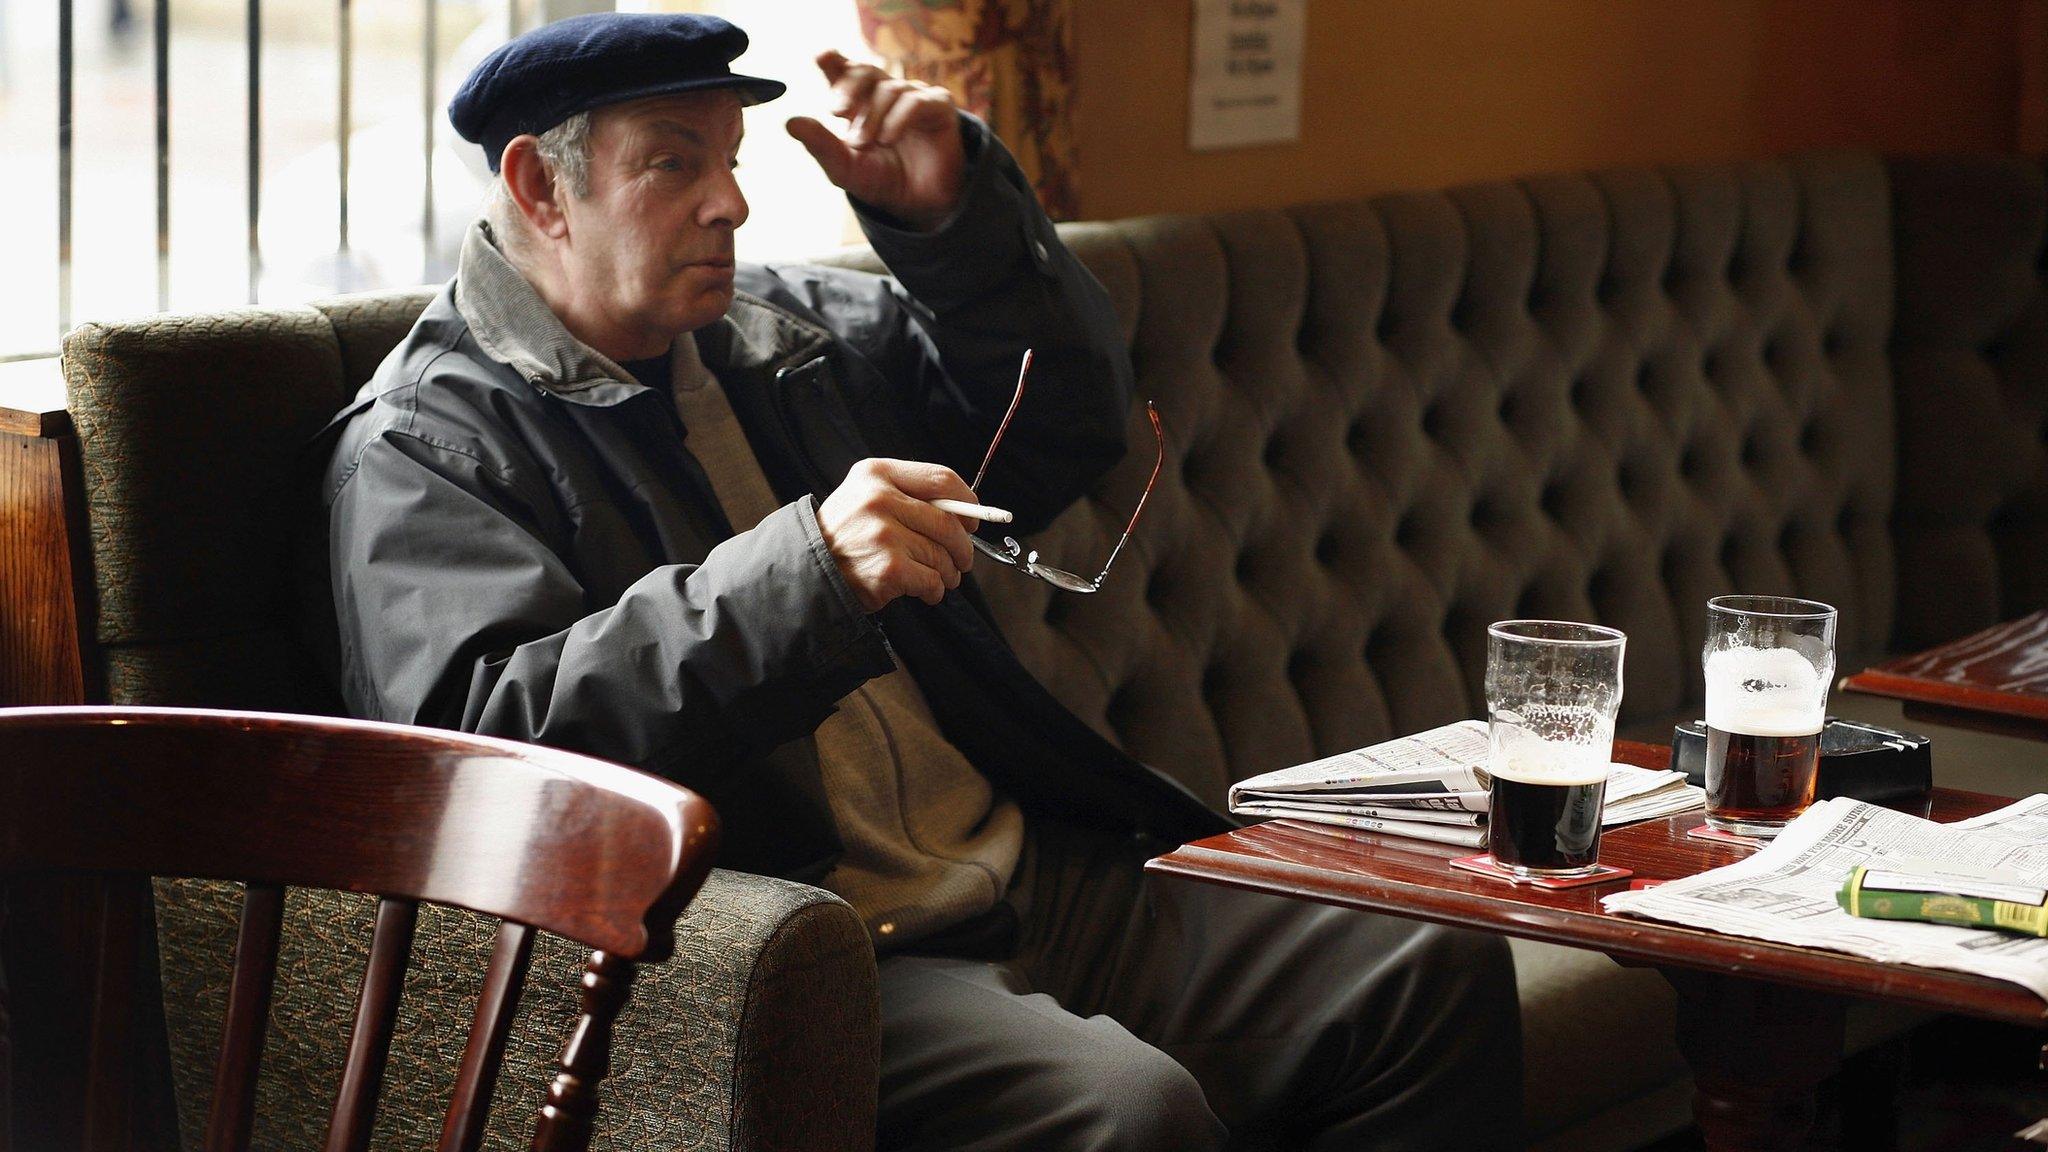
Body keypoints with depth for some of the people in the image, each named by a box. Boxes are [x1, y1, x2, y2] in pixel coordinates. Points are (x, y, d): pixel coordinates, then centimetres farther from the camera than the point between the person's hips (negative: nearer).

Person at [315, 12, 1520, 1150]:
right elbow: (485, 728, -20)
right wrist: (806, 575, -28)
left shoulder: (781, 332, 18)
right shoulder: (425, 447, -3)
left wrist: (956, 214, 6)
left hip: (1050, 882, 8)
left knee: (1441, 971, -5)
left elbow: (1065, 421, 25)